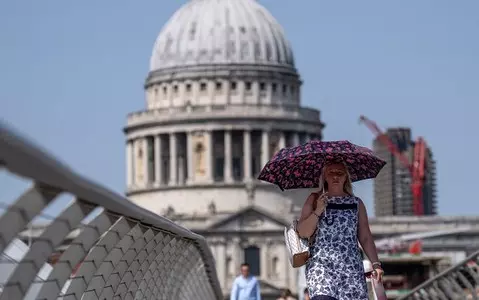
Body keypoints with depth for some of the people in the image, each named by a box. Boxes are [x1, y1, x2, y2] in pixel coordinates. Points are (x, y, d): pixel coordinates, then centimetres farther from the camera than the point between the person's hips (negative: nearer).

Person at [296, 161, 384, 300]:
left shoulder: (356, 203, 15)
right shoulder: (314, 200, 11)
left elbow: (365, 237, 12)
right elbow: (303, 233, 3)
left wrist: (375, 263, 2)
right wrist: (317, 211, -10)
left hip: (351, 267, 2)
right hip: (321, 265, -2)